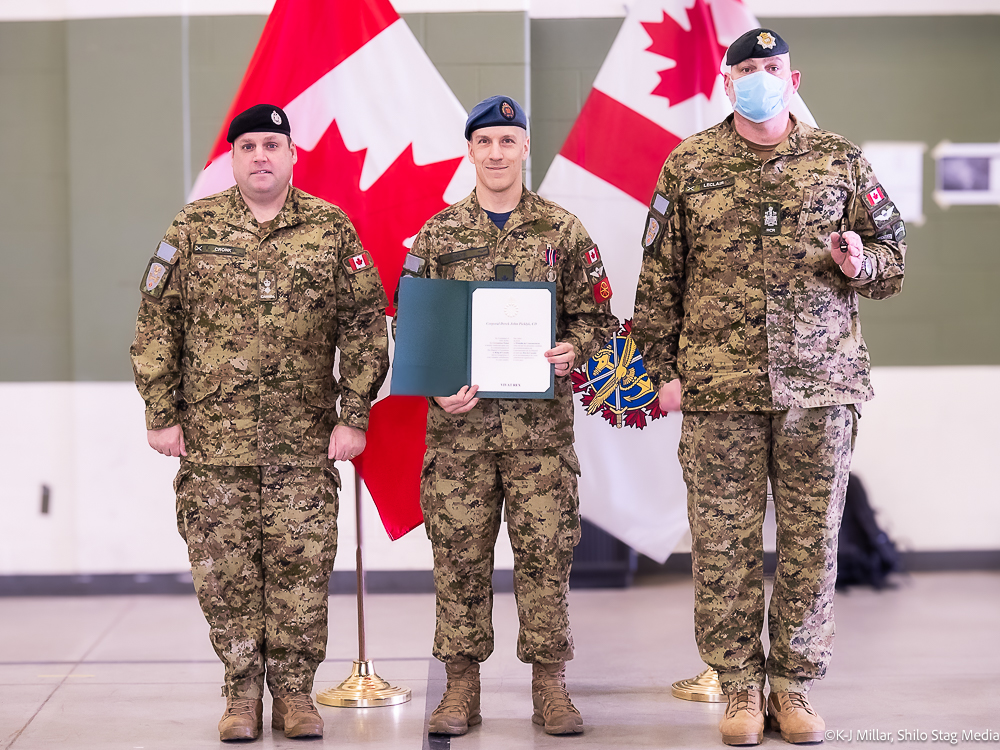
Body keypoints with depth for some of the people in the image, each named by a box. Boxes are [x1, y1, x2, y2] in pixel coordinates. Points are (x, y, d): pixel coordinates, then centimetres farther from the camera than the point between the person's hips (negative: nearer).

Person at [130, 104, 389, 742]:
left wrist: (354, 417, -3)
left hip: (305, 440, 0)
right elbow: (157, 325, 6)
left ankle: (295, 694, 16)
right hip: (214, 436, 1)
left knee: (302, 564, 1)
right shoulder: (193, 228, 6)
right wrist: (162, 415, 0)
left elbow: (365, 327, 3)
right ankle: (242, 695, 17)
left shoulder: (331, 229, 5)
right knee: (224, 567, 3)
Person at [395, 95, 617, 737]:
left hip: (542, 422, -1)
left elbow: (597, 316, 7)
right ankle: (462, 686, 16)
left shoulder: (563, 231, 6)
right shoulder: (437, 235, 8)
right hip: (458, 423, 1)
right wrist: (435, 388, -8)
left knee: (546, 553, 1)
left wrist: (573, 350, -14)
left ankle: (550, 685, 13)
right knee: (460, 557, 5)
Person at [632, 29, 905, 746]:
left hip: (820, 385, 1)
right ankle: (741, 686, 15)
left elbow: (894, 256, 14)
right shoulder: (687, 166, 8)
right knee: (725, 541, 2)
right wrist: (665, 368, 4)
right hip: (719, 386, 0)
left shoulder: (840, 161, 9)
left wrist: (860, 264, -10)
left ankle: (794, 682, 18)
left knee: (812, 538, 4)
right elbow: (660, 276, 9)